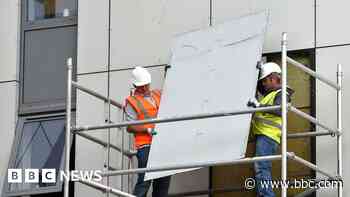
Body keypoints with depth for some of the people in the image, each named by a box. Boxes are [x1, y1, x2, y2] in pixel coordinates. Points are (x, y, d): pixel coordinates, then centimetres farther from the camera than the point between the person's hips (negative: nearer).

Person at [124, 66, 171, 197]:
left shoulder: (158, 95, 18)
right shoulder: (132, 101, 1)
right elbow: (129, 127, -5)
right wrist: (148, 129, -15)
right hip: (145, 146, -6)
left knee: (164, 180, 7)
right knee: (144, 180, -14)